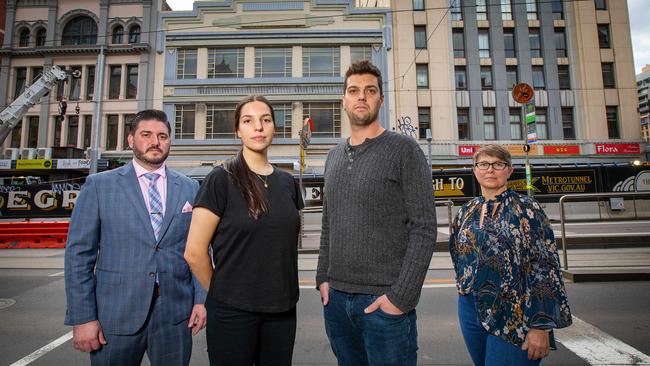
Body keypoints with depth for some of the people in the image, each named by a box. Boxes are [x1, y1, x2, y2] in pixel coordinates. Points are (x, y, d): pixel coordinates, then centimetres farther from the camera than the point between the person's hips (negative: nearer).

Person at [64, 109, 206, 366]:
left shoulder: (189, 188, 4)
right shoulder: (99, 185, 0)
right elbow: (79, 253, -2)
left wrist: (201, 299, -1)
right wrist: (82, 317, -6)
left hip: (175, 314, 2)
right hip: (116, 314, -1)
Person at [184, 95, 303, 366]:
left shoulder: (287, 182, 5)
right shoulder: (221, 180, -10)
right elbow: (194, 253, -10)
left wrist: (277, 289, 10)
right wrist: (221, 292, 0)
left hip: (282, 309, 5)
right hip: (232, 311, -4)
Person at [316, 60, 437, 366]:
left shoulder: (404, 150, -7)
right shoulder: (334, 156, 10)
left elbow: (424, 228, -12)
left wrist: (401, 296, -16)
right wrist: (323, 278, 7)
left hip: (384, 300, -5)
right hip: (335, 298, 6)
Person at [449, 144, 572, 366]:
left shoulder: (526, 209, -7)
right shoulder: (466, 212, 7)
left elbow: (545, 267, -12)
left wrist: (541, 326, -15)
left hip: (514, 316, -5)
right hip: (472, 311, 5)